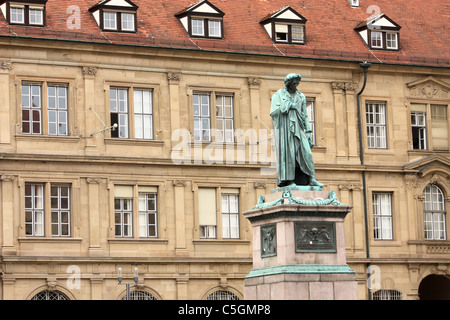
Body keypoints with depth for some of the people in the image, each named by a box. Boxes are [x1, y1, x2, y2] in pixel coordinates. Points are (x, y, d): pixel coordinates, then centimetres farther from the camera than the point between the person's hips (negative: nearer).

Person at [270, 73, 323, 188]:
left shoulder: (301, 96, 18)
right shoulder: (278, 95, 7)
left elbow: (305, 115, 18)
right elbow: (273, 112, -3)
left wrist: (308, 131, 10)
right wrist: (287, 106, -8)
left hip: (298, 129, 3)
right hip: (284, 128, -3)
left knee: (306, 152, -8)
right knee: (287, 153, -10)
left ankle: (311, 179, -9)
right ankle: (289, 180, -10)